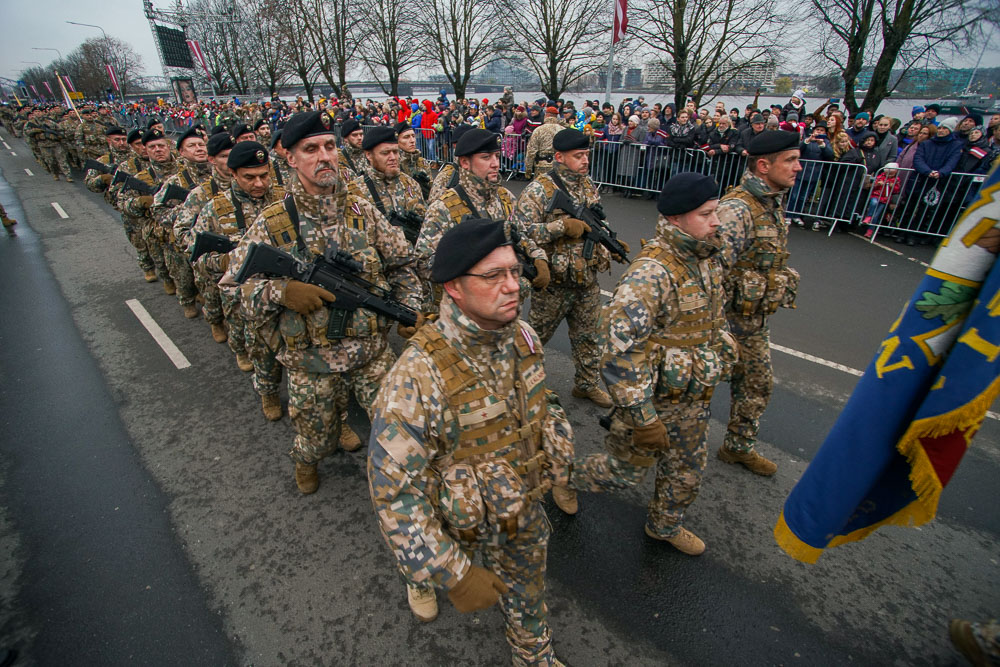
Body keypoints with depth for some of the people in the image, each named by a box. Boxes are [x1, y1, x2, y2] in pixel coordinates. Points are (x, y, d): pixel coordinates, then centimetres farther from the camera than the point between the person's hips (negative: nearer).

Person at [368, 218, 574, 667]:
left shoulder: (523, 337, -15)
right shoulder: (418, 376, -36)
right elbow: (393, 489, -30)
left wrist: (557, 463, 12)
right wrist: (450, 575, -26)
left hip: (526, 507, 5)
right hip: (464, 522, -4)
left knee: (527, 590, 28)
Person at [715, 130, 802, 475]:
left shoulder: (772, 204, 8)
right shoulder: (736, 209, -23)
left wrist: (768, 307, 23)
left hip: (756, 319, 10)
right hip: (729, 318, -9)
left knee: (758, 384, 19)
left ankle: (740, 446, 39)